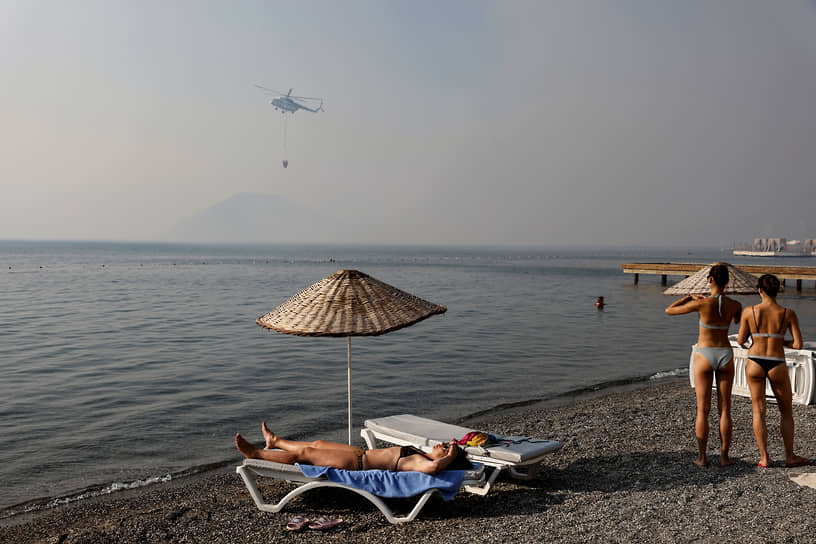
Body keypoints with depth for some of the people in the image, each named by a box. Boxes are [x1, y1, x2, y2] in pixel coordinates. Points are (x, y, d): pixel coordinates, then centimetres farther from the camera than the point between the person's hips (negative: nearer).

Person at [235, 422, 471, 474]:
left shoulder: (421, 463, -27)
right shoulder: (422, 455, -2)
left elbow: (434, 466, -48)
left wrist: (450, 457, -30)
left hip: (358, 463, -9)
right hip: (362, 454, 9)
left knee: (305, 453, 3)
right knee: (318, 444, 22)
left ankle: (256, 453, 22)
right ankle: (275, 442, 46)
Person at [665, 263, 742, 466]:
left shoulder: (701, 303, -15)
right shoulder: (735, 305, -3)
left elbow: (669, 310, -3)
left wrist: (689, 297, 11)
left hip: (704, 356, -2)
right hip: (725, 356, 3)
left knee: (703, 410, 4)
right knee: (725, 409, 10)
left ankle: (702, 457, 8)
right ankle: (724, 456, 13)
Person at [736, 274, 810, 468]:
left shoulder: (749, 311, -6)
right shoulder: (788, 314, -6)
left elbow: (741, 340, 2)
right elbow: (799, 344, -6)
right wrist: (782, 342, 14)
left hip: (754, 364, 0)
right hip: (777, 366, 0)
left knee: (758, 410, 9)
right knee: (786, 411, 18)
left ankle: (764, 458, 11)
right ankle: (790, 457, 24)